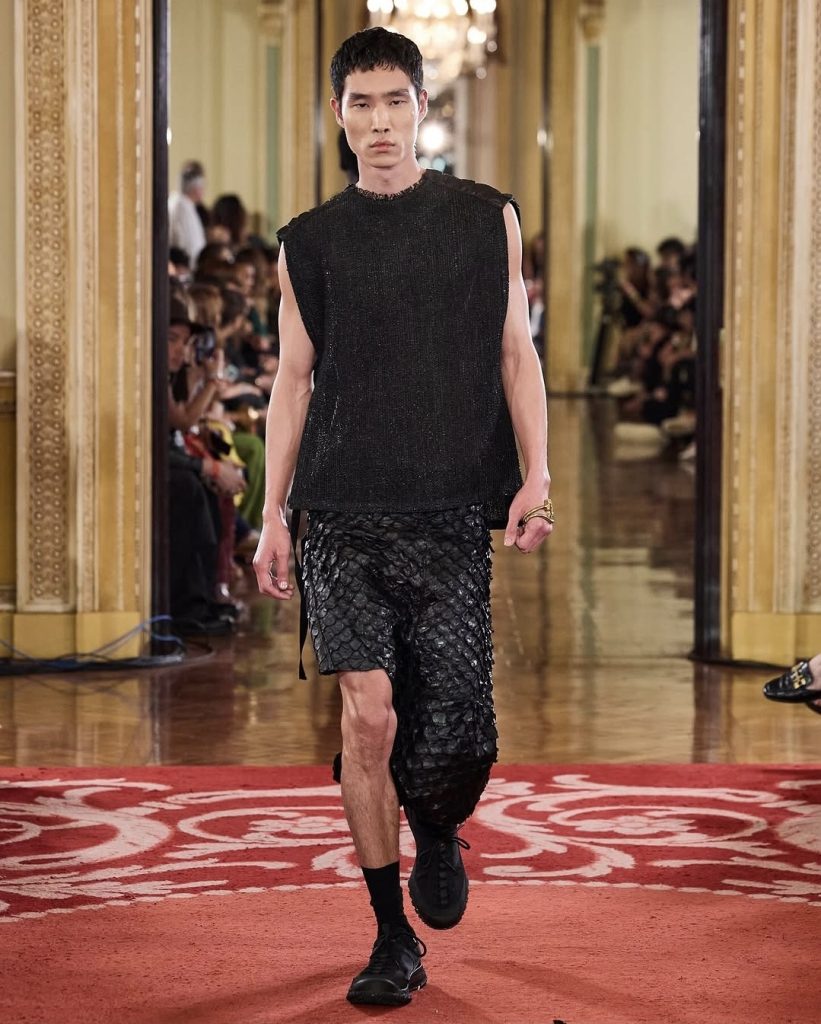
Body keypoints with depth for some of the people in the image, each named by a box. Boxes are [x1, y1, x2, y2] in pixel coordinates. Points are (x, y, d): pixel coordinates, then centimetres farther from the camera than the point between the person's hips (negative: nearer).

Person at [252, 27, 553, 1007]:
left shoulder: (486, 218, 9)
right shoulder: (309, 241, 10)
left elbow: (516, 352, 9)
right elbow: (294, 378, 12)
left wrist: (535, 475, -3)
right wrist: (272, 515, 6)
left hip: (450, 515, 0)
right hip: (343, 515, 1)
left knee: (456, 732, -7)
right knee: (368, 717, -7)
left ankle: (437, 835, 30)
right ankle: (394, 939, 7)